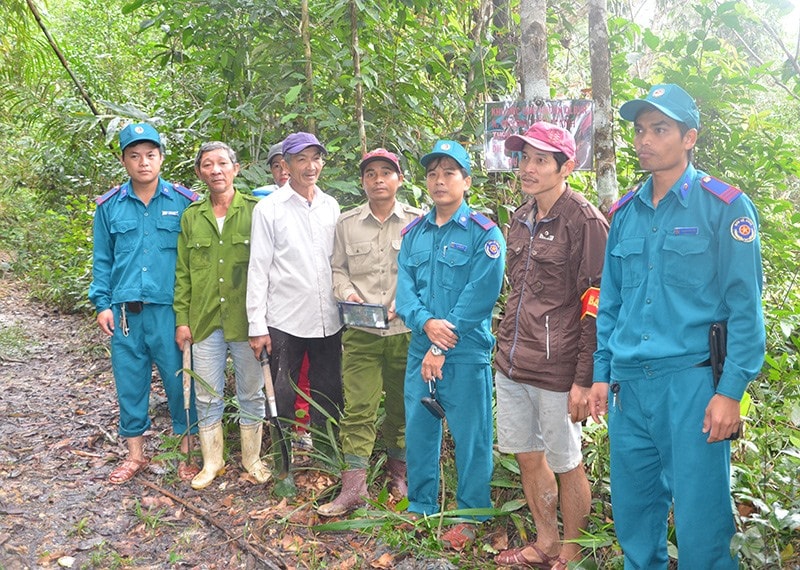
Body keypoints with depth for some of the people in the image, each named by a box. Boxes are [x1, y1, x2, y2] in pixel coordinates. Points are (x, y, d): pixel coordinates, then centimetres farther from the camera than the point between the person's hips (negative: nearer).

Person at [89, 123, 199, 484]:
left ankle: (187, 453, 21)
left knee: (180, 381, 4)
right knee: (129, 384, 11)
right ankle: (135, 454, 26)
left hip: (171, 310, -2)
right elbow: (102, 260, 11)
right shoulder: (109, 206, 7)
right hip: (124, 312, 2)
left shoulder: (184, 202, 0)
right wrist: (102, 303, 3)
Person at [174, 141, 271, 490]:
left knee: (251, 393, 10)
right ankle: (212, 461, 26)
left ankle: (251, 458, 27)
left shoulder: (254, 211, -2)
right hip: (204, 321, 3)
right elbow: (182, 272, 9)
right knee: (207, 396, 10)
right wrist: (182, 318, 4)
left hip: (246, 319, -2)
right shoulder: (191, 216, 8)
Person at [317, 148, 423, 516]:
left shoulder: (417, 221, 2)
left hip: (405, 330, 0)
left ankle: (398, 470, 30)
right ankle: (353, 484, 3)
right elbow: (338, 269, 12)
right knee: (358, 407, -3)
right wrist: (349, 294, -7)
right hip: (361, 331, 0)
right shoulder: (347, 223, 7)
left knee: (402, 404, 11)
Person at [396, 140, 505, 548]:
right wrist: (426, 322, -16)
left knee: (470, 437, 4)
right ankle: (420, 507, 30)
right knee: (418, 431, 14)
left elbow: (479, 297, -13)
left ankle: (471, 517, 20)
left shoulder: (484, 234, -6)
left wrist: (442, 347, -15)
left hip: (466, 353, -5)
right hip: (419, 351, 5)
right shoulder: (413, 233, 11)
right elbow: (405, 288, 5)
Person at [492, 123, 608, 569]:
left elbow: (596, 306, -15)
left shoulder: (585, 221, -11)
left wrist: (584, 380, -17)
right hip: (511, 364, 7)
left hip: (556, 369, -7)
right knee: (528, 455, 16)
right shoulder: (522, 219, 12)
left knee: (566, 464, 6)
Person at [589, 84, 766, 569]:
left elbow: (745, 306, -8)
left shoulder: (725, 207, -4)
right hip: (628, 384, 5)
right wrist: (602, 373, 11)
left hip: (692, 381, -5)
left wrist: (731, 390, -13)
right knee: (632, 515, 14)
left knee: (700, 525, 1)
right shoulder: (625, 212, 11)